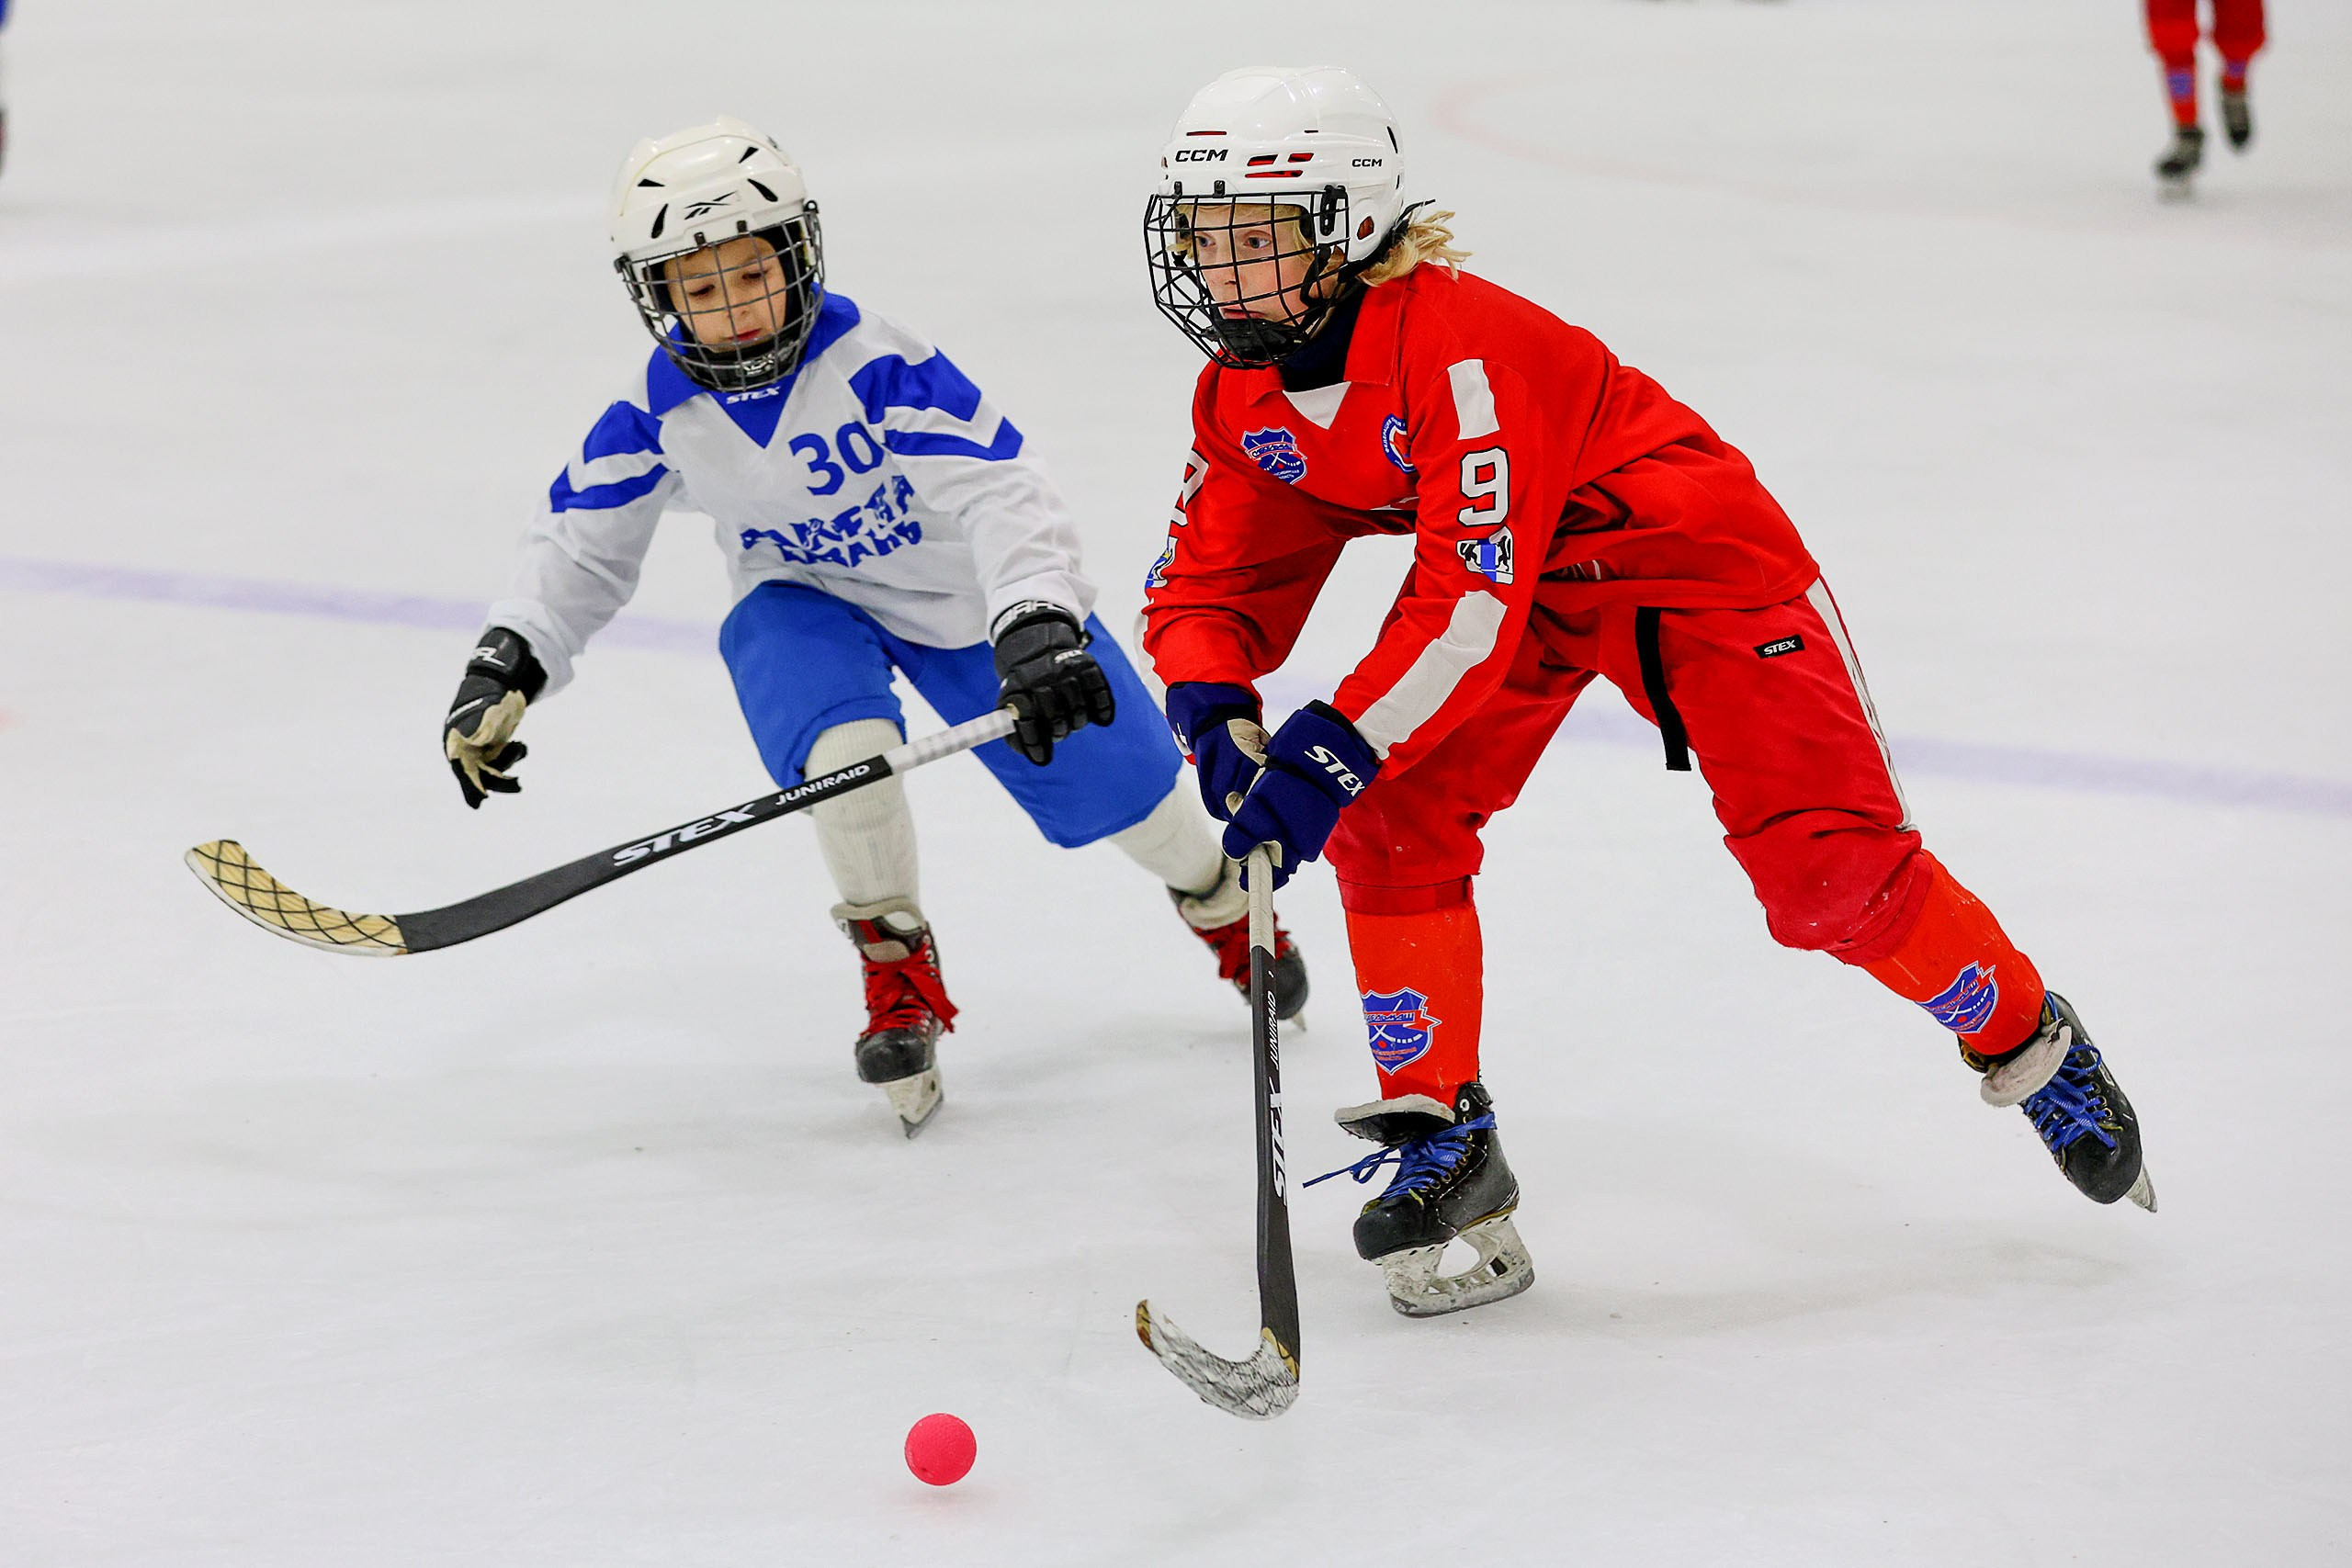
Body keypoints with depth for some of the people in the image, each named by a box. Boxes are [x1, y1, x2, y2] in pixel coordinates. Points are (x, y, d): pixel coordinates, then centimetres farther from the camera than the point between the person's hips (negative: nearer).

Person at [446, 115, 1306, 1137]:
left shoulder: (877, 366, -33)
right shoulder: (660, 412, -19)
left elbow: (1001, 494, -39)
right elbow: (580, 545, -5)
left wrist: (1038, 630, -53)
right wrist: (504, 668, -16)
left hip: (964, 590, -2)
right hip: (803, 601, 2)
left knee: (1113, 782, 2)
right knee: (842, 744, -32)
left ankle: (1222, 906, 37)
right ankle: (898, 974, -9)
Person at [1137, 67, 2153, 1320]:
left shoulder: (1460, 346, -34)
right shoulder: (1242, 396, -9)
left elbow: (1474, 607, -38)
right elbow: (1212, 581, -3)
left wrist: (1329, 751, -42)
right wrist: (1215, 718, -24)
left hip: (1685, 549, -7)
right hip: (1487, 566, 7)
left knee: (1824, 865, -13)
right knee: (1388, 826, -12)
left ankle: (2025, 1039, 12)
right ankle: (1441, 1132, 1)